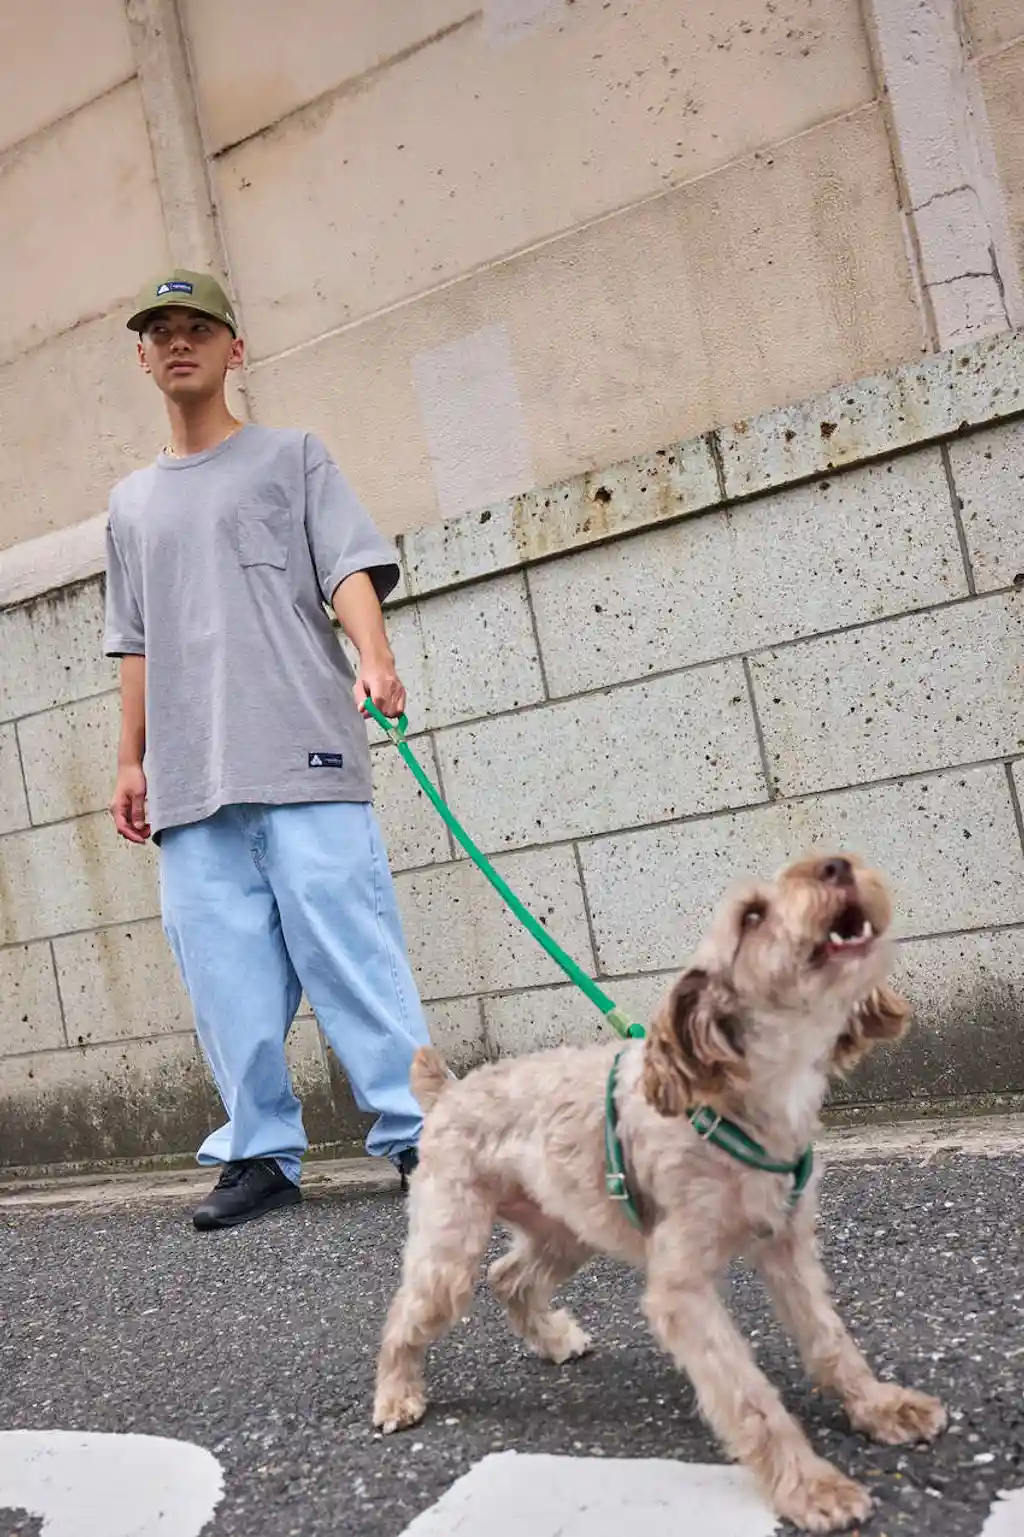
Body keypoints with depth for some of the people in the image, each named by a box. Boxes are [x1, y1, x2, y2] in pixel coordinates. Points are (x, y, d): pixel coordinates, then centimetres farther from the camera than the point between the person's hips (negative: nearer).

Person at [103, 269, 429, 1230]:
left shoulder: (293, 458, 12)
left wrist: (374, 655, -20)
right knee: (227, 978, 1)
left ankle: (416, 1132, -3)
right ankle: (260, 1153, 9)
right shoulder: (131, 503, 24)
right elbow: (136, 645, 23)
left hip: (302, 754, -4)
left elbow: (350, 567, -1)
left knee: (350, 949, -9)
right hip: (188, 780, 4)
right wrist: (131, 759, 16)